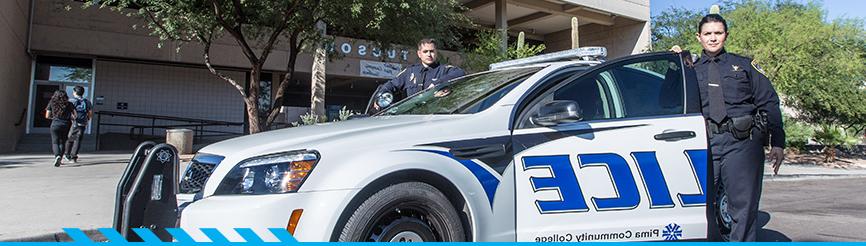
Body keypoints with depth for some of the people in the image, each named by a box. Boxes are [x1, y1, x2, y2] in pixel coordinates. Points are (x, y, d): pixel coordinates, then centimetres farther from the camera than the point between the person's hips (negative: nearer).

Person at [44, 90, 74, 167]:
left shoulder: (52, 103, 4)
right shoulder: (69, 104, 4)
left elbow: (47, 116, 4)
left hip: (55, 124, -1)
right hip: (66, 125, 1)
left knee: (55, 142, 2)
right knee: (62, 142, 11)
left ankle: (57, 156, -23)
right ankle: (59, 159, 8)